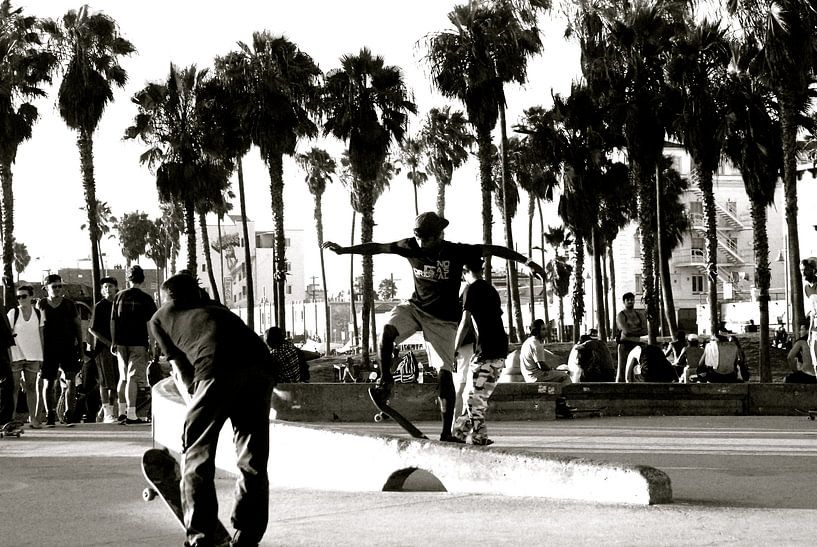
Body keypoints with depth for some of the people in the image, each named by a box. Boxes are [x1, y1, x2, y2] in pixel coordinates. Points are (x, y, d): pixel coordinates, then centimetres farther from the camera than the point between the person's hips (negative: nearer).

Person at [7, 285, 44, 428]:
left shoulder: (38, 313, 6)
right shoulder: (13, 313, -2)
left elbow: (40, 335, 11)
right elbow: (8, 334, -2)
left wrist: (41, 357, 9)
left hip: (33, 355, 2)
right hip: (16, 355, -2)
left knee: (31, 387, 3)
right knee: (14, 387, -2)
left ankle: (33, 418, 4)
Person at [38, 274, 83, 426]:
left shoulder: (69, 304, 5)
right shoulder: (41, 304, 4)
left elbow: (78, 325, 11)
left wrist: (80, 345, 5)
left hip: (68, 347, 0)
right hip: (48, 349, 0)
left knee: (71, 380, -10)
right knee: (48, 383, 3)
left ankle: (68, 414, -3)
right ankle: (50, 415, 13)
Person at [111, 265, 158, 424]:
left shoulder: (119, 296, 5)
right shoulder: (145, 299, -3)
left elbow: (113, 321, 7)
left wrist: (113, 342, 11)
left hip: (121, 342, 4)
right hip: (138, 342, -4)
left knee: (123, 377, 16)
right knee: (133, 378, -6)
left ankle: (122, 411, 20)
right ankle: (131, 414, -10)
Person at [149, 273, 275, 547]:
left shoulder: (160, 317, 27)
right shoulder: (216, 309, 39)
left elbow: (183, 372, 20)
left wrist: (194, 400, 32)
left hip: (217, 368, -4)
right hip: (261, 363, 4)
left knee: (196, 454, 9)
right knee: (253, 459, 13)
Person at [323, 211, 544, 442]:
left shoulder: (457, 252, -14)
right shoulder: (411, 247, -7)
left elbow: (493, 250, -13)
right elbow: (377, 247, 0)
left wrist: (526, 261, -19)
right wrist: (344, 250, 0)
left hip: (443, 321, -2)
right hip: (415, 308, 2)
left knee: (444, 374, -9)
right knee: (387, 330, -29)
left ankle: (446, 431, -4)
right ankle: (385, 378, -5)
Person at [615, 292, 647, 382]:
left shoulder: (640, 315, 16)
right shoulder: (620, 315, 1)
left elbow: (645, 331, 3)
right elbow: (626, 331, -12)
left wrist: (632, 331, -7)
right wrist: (638, 329, 0)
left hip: (637, 345, 5)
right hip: (625, 345, -5)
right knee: (622, 370, -8)